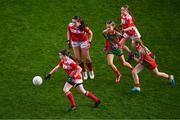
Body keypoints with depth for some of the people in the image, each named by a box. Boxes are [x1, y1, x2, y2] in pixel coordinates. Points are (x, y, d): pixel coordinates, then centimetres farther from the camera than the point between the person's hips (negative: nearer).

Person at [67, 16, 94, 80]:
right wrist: (68, 40, 0)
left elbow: (90, 33, -12)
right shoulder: (70, 25, -22)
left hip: (83, 41, -3)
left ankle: (91, 72, 28)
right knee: (78, 58, 3)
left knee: (87, 57, 6)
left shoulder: (84, 27, -30)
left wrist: (89, 42, -13)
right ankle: (84, 72, 21)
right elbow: (68, 31, 2)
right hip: (75, 42, 3)